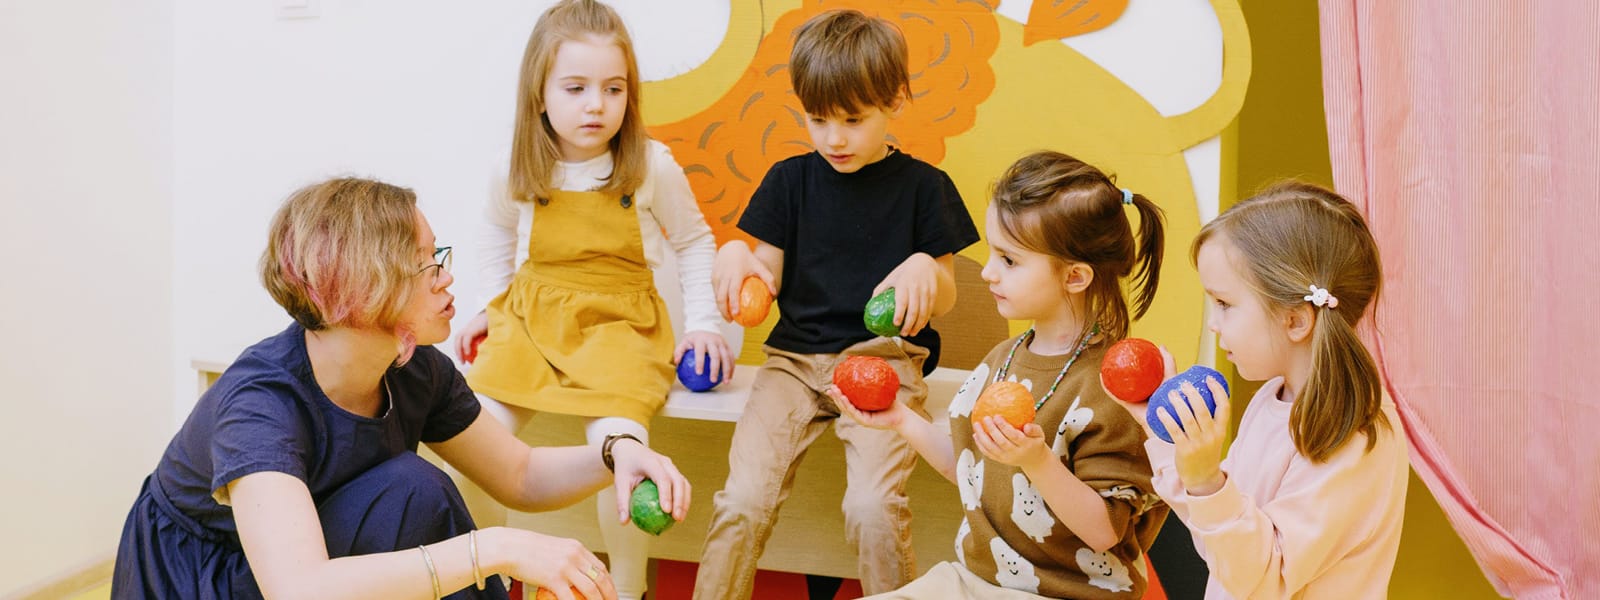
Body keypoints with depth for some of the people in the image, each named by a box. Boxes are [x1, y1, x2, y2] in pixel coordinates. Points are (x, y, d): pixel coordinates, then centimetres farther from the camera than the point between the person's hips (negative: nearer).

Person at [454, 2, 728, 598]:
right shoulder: (517, 170, -1)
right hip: (529, 318, 3)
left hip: (618, 322, -2)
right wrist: (491, 307, 16)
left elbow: (694, 242, 7)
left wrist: (702, 323, 1)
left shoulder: (652, 166, -7)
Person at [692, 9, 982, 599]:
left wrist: (925, 268, -17)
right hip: (796, 357, 2)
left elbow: (945, 299, 7)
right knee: (743, 500, -20)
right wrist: (736, 255, -13)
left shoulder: (922, 185, 5)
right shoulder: (791, 179, 10)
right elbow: (769, 278, 10)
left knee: (873, 506, -26)